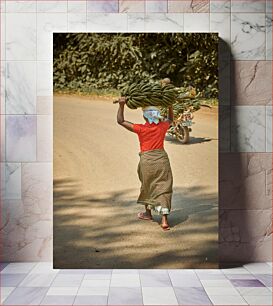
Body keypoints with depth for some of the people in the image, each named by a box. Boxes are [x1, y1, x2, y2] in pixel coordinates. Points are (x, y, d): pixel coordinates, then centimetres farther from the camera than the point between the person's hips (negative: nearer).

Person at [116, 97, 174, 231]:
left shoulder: (140, 129, -7)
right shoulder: (162, 127, 2)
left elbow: (120, 121, -2)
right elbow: (170, 119, 27)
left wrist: (121, 105, -1)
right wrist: (170, 106, 32)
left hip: (147, 160, -2)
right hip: (162, 159, 2)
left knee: (147, 186, 20)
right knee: (163, 188, 2)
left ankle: (148, 213, 37)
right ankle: (164, 220, -6)